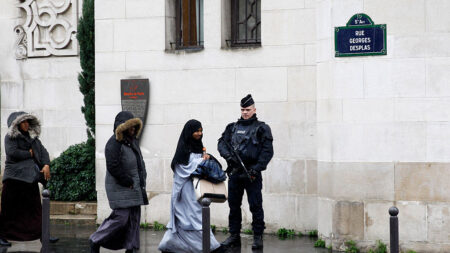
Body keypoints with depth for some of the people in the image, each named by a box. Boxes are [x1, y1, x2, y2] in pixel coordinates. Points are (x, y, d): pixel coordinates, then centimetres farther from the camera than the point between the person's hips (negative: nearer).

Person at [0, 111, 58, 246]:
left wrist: (46, 164, -10)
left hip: (31, 177, 6)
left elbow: (43, 151, 7)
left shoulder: (32, 137, 14)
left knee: (35, 207, 7)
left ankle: (43, 235, 10)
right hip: (15, 178, -5)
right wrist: (29, 154, -7)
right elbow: (12, 152, -18)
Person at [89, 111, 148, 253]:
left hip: (135, 188, 9)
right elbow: (113, 167, -19)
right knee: (121, 217, -10)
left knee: (134, 219, 7)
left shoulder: (132, 141, 15)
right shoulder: (114, 143, -13)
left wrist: (142, 178, 9)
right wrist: (128, 181, -16)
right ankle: (95, 241, 6)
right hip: (120, 189, -9)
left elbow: (139, 162, 24)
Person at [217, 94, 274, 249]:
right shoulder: (232, 127, 15)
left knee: (255, 206, -3)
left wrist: (256, 168, -14)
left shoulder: (262, 128, 1)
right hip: (234, 173, 4)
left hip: (252, 174, -4)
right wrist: (228, 155, -9)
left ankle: (258, 237, 4)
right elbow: (221, 143, 11)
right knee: (233, 205, 10)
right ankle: (234, 236, 19)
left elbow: (267, 151, -5)